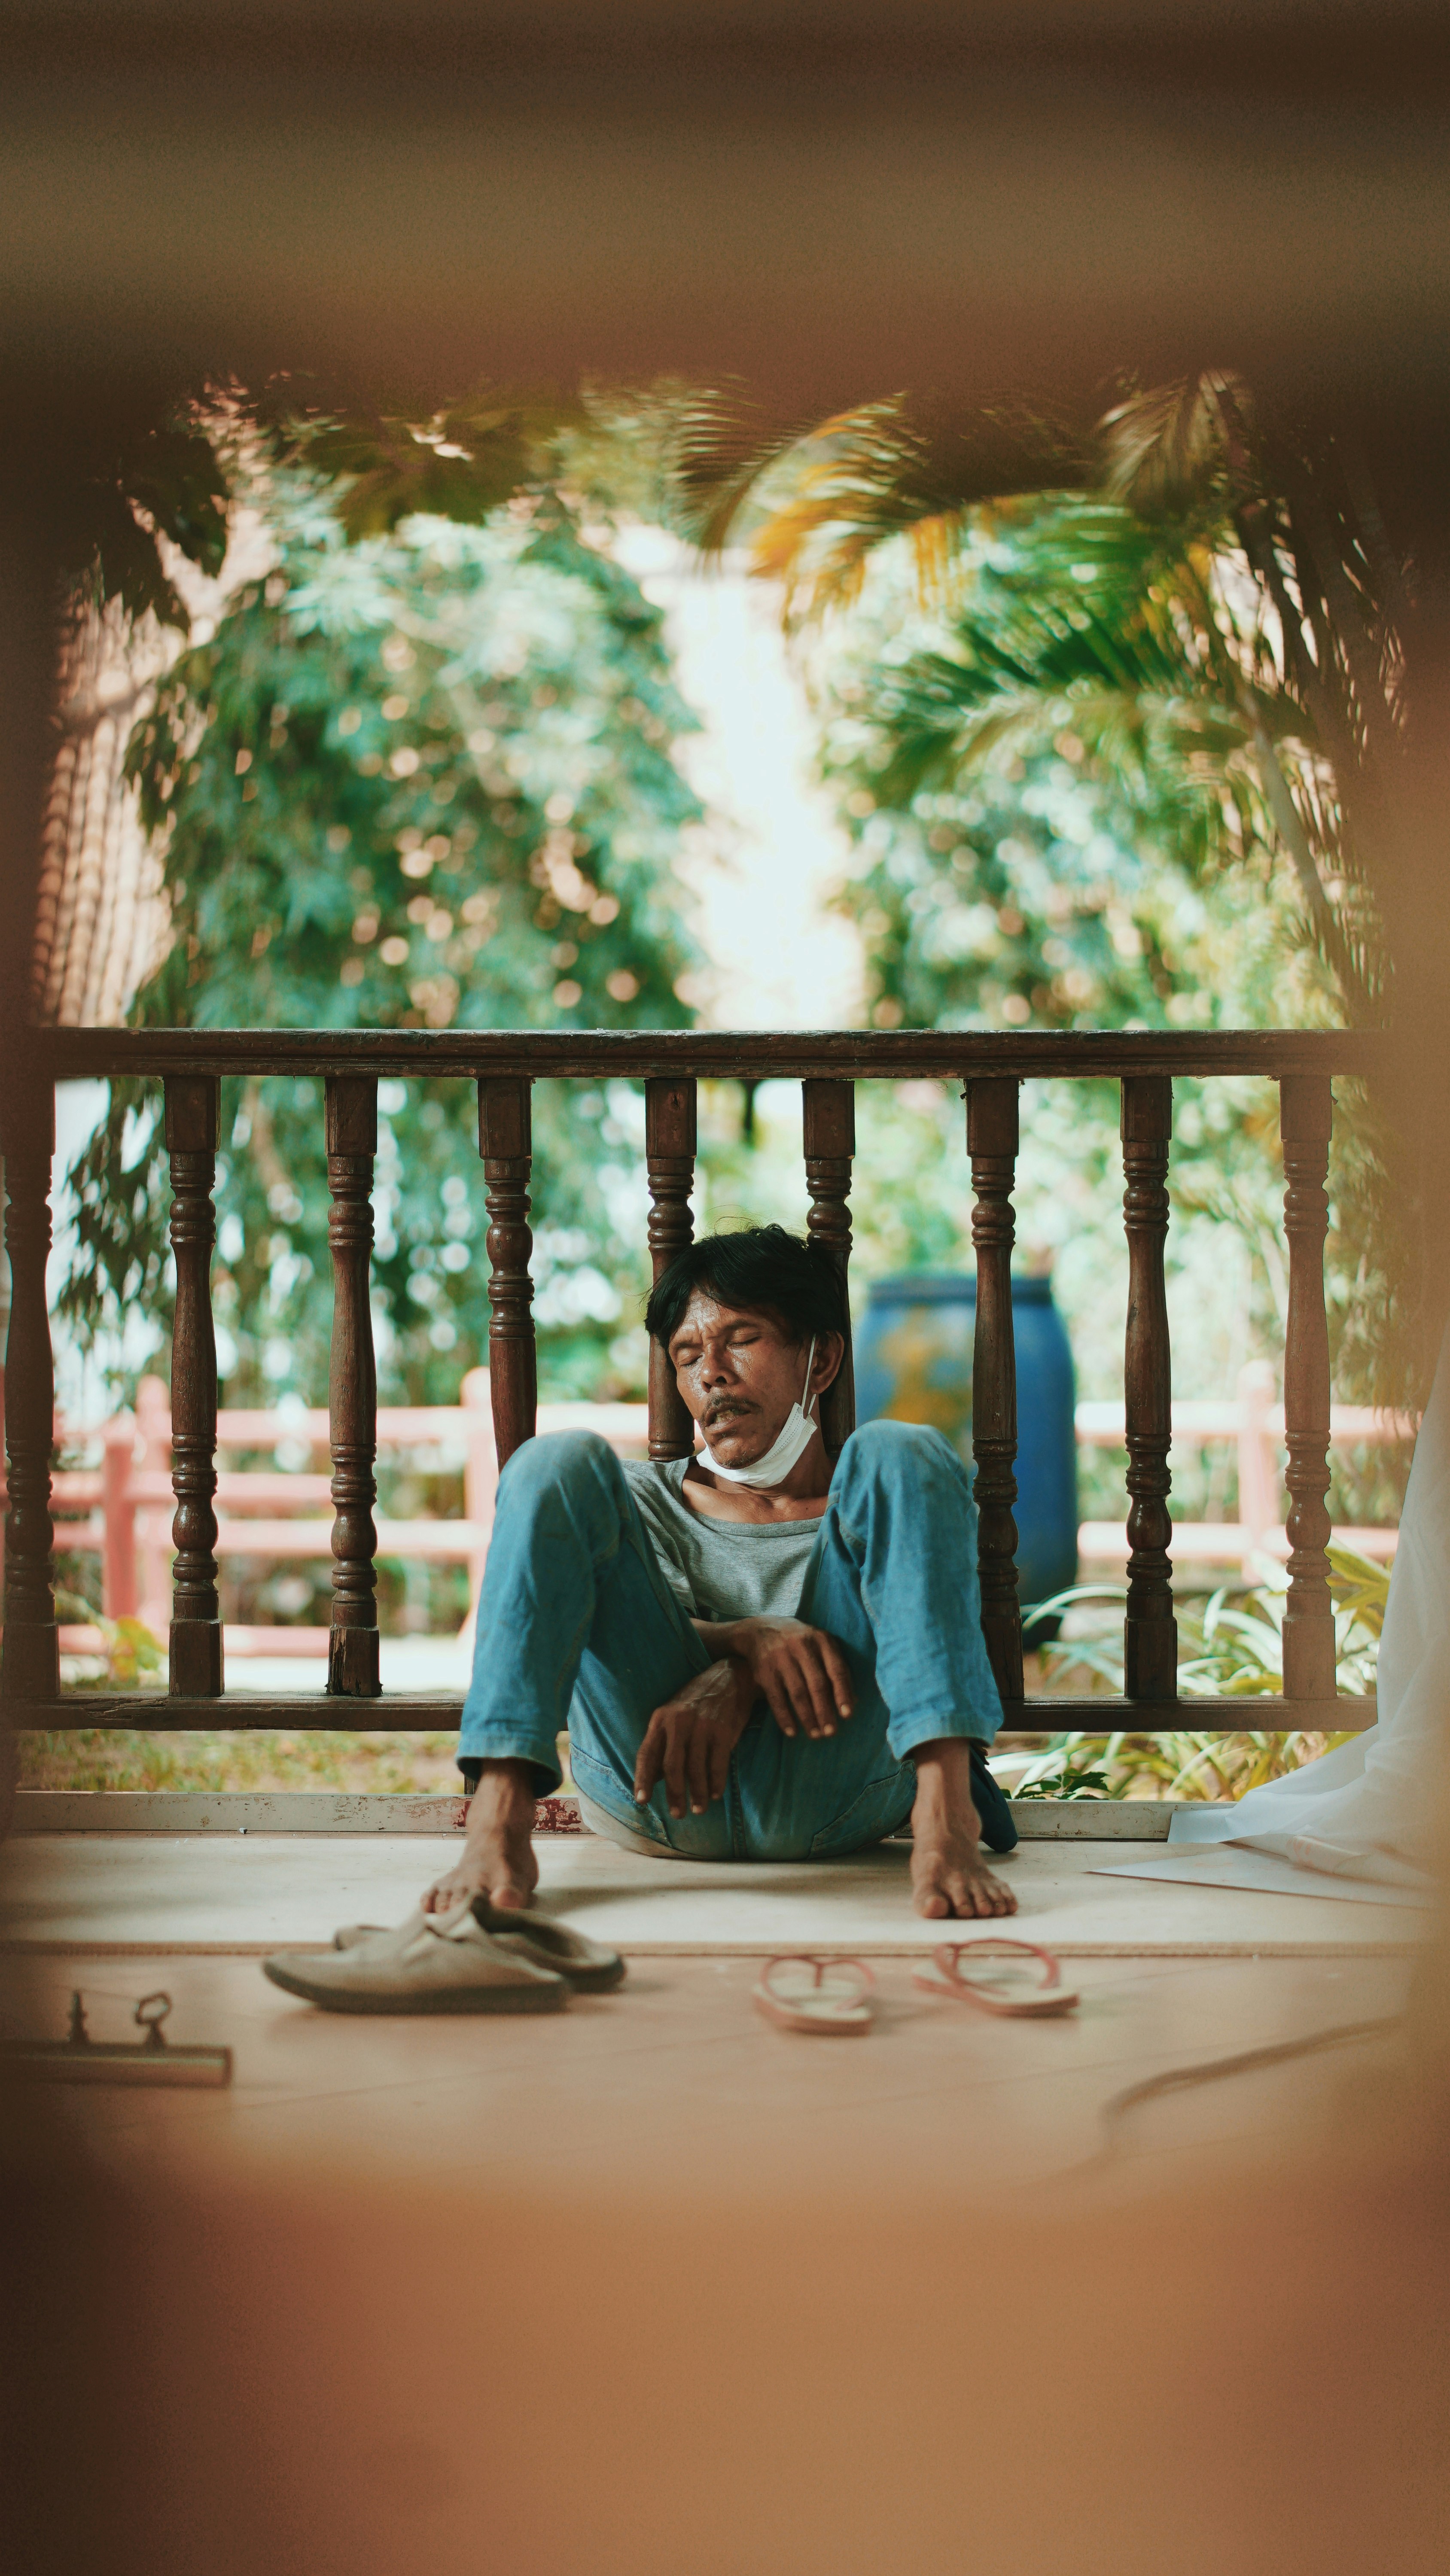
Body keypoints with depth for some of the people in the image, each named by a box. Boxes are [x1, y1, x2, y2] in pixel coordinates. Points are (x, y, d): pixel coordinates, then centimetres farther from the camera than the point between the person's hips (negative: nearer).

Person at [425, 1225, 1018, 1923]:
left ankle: (945, 1818, -40)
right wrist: (748, 1638, -12)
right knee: (560, 1464, -14)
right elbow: (625, 1628, 11)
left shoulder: (880, 1498, 28)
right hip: (655, 1788, 1)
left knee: (898, 1453, -17)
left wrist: (734, 1682, -12)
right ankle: (498, 1824, -36)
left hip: (830, 1785, -1)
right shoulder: (642, 1496, 32)